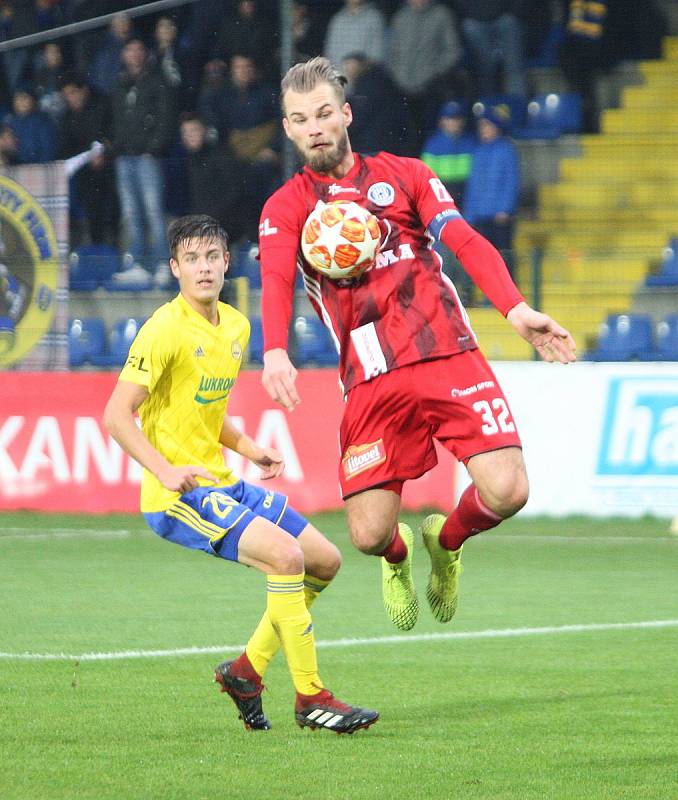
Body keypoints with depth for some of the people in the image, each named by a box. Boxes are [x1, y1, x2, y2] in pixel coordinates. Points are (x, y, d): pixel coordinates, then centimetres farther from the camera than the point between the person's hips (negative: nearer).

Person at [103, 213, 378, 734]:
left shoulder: (236, 326, 11)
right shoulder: (166, 329, -15)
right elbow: (117, 414, -18)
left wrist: (249, 448, 10)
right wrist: (166, 472, -29)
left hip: (223, 483, 9)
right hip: (178, 496, -9)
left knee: (325, 560, 9)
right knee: (284, 555, -25)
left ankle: (247, 670, 18)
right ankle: (311, 699, -18)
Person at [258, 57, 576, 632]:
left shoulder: (405, 175, 16)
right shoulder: (285, 207, 12)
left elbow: (464, 240, 3)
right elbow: (276, 279, -6)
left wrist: (516, 308, -15)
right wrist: (275, 353, -27)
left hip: (449, 357, 1)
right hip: (371, 383, 0)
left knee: (507, 491, -17)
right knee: (369, 535, -8)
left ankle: (446, 541, 20)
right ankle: (398, 554, 33)